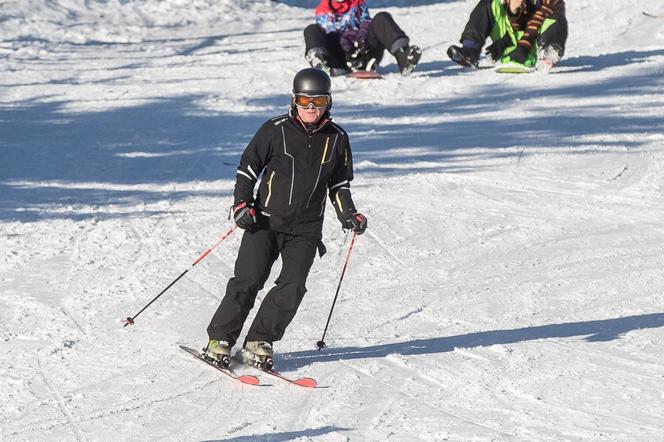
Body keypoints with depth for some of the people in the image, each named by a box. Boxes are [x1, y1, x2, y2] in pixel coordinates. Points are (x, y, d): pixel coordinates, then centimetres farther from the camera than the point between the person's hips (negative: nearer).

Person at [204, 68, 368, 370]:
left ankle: (259, 342, 1)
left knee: (292, 287, -11)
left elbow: (339, 184, 18)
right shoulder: (276, 130, -2)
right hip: (265, 221, -2)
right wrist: (242, 203, -7)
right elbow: (248, 167, 5)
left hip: (306, 230, 2)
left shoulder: (336, 139, 7)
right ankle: (220, 339, 2)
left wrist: (348, 215, 4)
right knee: (247, 281, -10)